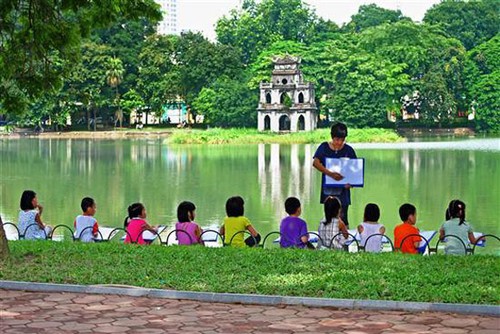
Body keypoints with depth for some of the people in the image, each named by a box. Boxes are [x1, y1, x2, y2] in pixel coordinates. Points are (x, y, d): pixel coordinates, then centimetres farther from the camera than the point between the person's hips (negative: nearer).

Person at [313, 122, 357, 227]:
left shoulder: (348, 150, 2)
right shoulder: (324, 147, 0)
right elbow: (315, 162, -15)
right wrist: (330, 173, -30)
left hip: (343, 190, 0)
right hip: (328, 189, 0)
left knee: (342, 218, -3)